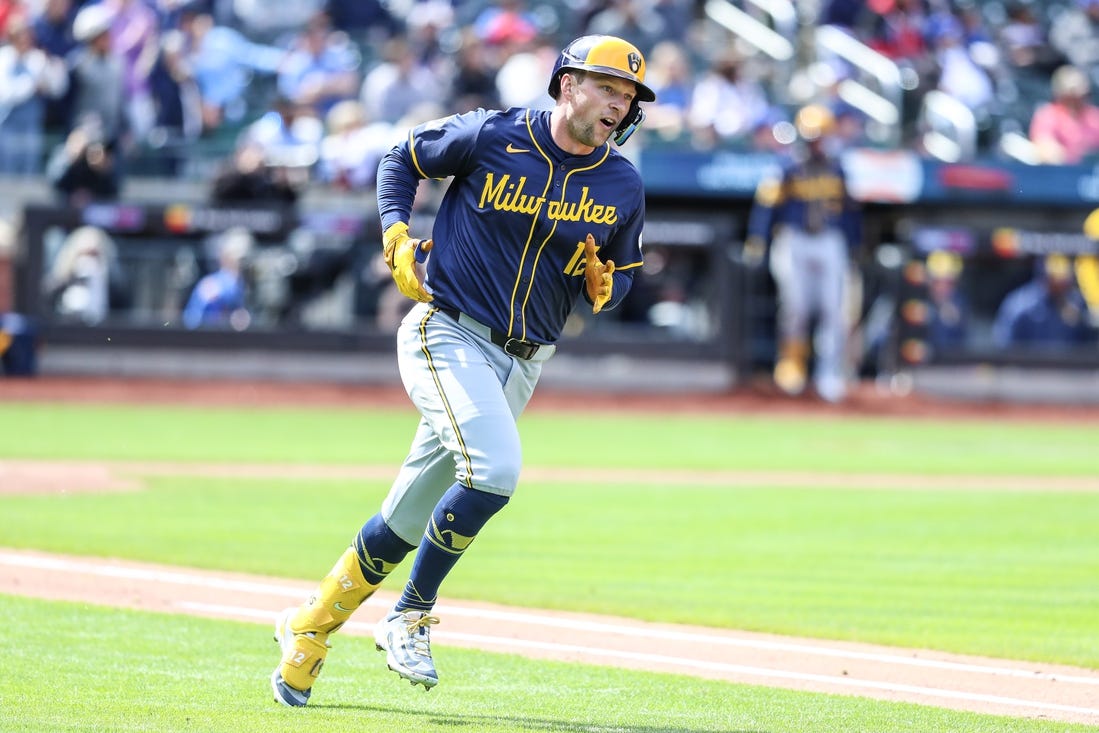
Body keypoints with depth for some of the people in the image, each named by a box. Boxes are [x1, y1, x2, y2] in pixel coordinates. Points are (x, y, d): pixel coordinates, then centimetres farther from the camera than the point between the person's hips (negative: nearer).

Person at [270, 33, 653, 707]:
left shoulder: (623, 186, 2)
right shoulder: (491, 137, -9)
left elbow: (623, 274, 14)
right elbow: (402, 160, 7)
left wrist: (602, 284, -9)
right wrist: (397, 240, -5)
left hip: (520, 361, 5)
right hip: (447, 334, -5)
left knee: (411, 520, 8)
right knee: (495, 467, -28)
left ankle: (310, 628, 26)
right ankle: (410, 617, -11)